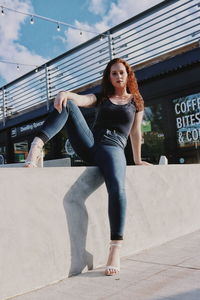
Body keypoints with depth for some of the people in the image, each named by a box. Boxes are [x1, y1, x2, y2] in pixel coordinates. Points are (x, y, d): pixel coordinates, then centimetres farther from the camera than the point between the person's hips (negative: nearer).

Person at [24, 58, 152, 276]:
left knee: (117, 188, -34)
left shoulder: (136, 101, 18)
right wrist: (65, 93, -25)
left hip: (113, 149, -3)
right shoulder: (101, 97, 20)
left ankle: (115, 250, -28)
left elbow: (135, 132, 20)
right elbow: (81, 99, -2)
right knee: (67, 104, -16)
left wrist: (137, 160, 22)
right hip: (90, 144, 3)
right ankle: (37, 144, -34)